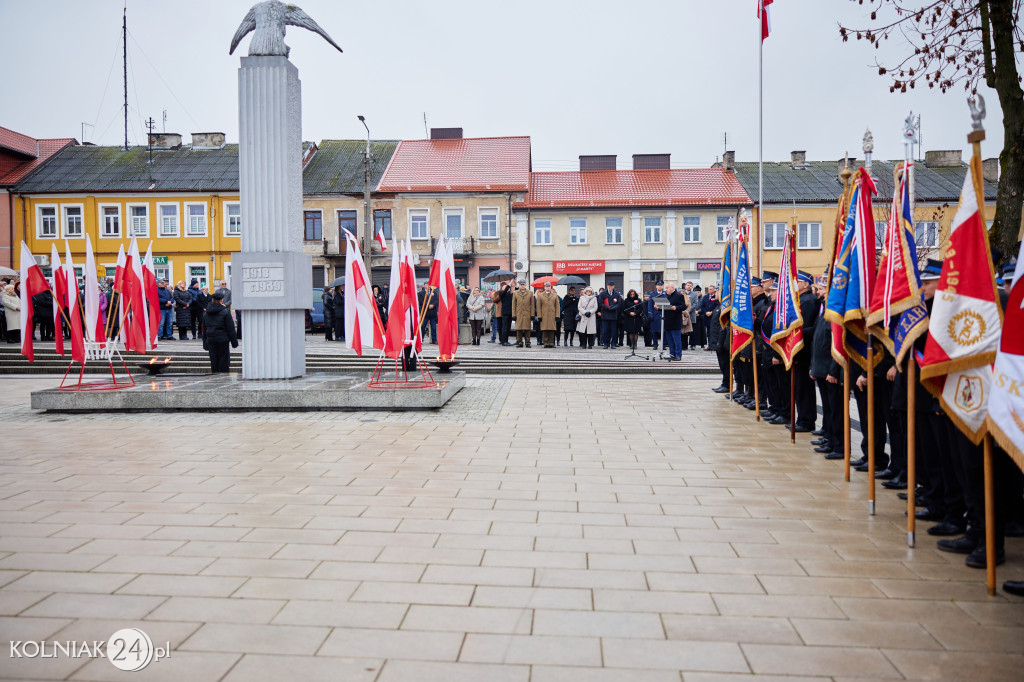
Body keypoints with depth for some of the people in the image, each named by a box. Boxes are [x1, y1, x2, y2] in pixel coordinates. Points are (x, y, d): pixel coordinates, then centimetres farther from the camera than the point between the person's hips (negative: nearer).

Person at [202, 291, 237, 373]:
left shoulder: (207, 312, 7)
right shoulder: (225, 312, -9)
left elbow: (204, 329, 12)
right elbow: (230, 329, -7)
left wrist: (205, 343, 17)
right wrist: (234, 342, -1)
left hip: (210, 339, 5)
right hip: (222, 339, -4)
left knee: (213, 360, 9)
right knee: (224, 359, 1)